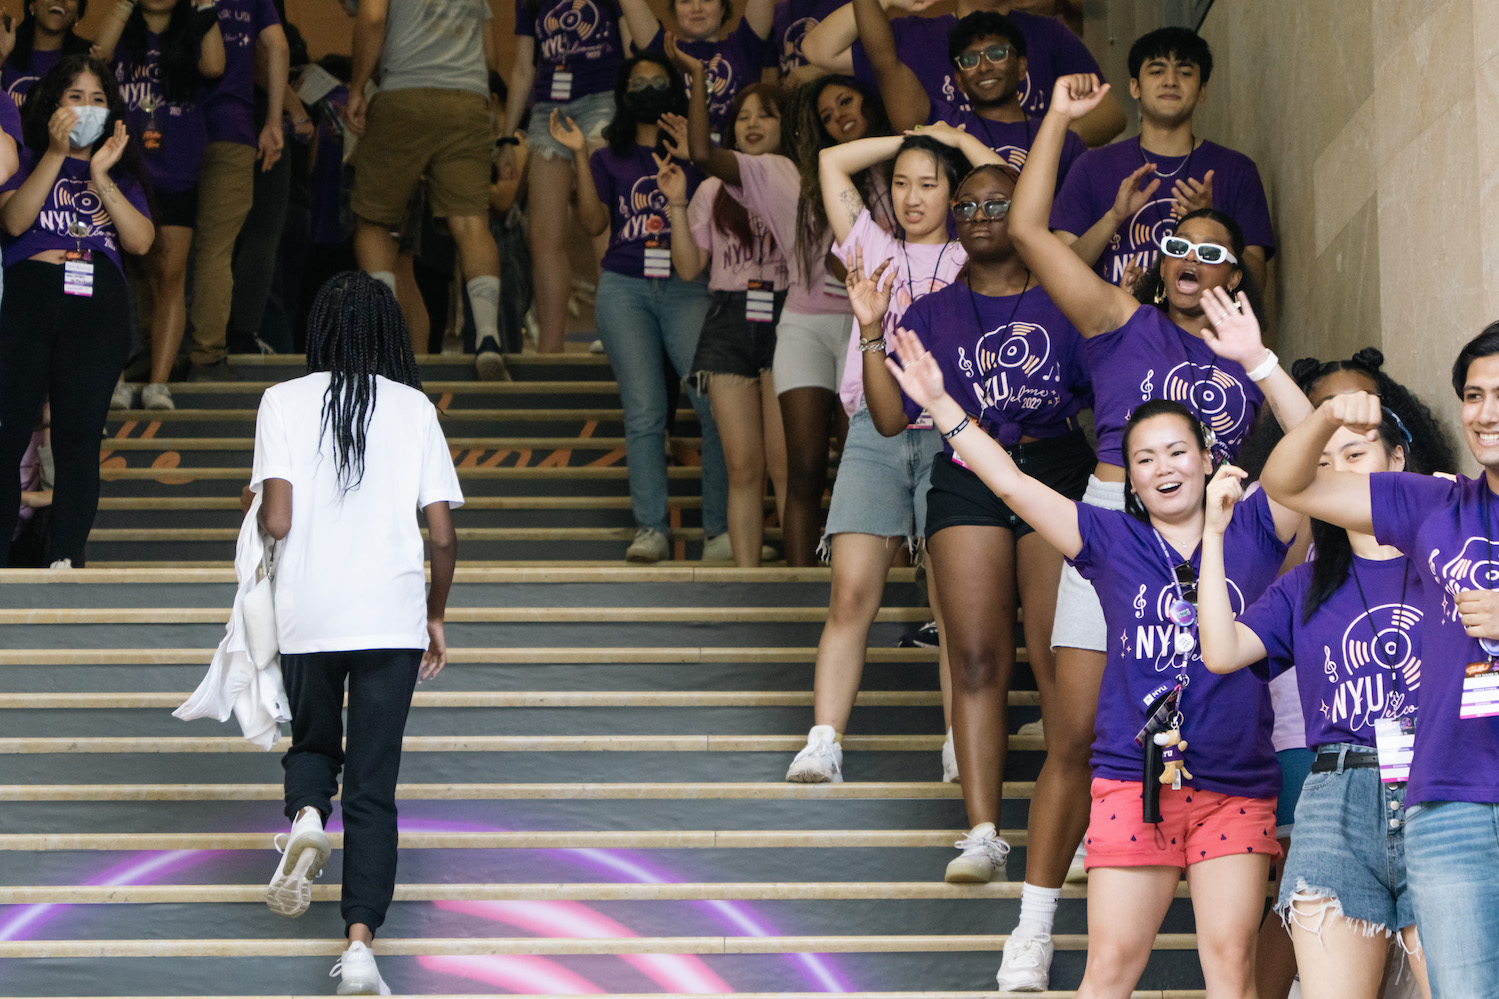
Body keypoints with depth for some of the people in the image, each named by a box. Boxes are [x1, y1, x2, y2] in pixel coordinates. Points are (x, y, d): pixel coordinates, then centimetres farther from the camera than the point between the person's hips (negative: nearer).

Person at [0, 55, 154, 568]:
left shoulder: (121, 173, 21)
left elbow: (141, 241, 5)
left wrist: (101, 177, -5)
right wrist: (56, 155, -9)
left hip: (97, 301, 1)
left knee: (79, 430, -7)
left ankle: (65, 558, -9)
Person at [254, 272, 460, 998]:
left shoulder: (284, 401, 0)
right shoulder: (414, 408, 4)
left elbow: (276, 521, -10)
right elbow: (443, 534, 2)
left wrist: (259, 508, 14)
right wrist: (436, 615, 16)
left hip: (307, 617, 0)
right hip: (393, 618, 0)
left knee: (312, 743, 25)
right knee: (373, 788, 4)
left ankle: (306, 817, -8)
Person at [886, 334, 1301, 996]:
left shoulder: (1252, 529, 6)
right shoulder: (1111, 540, 7)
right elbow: (1010, 483, 3)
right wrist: (939, 404, -3)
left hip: (1237, 786, 0)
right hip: (1133, 782, 0)